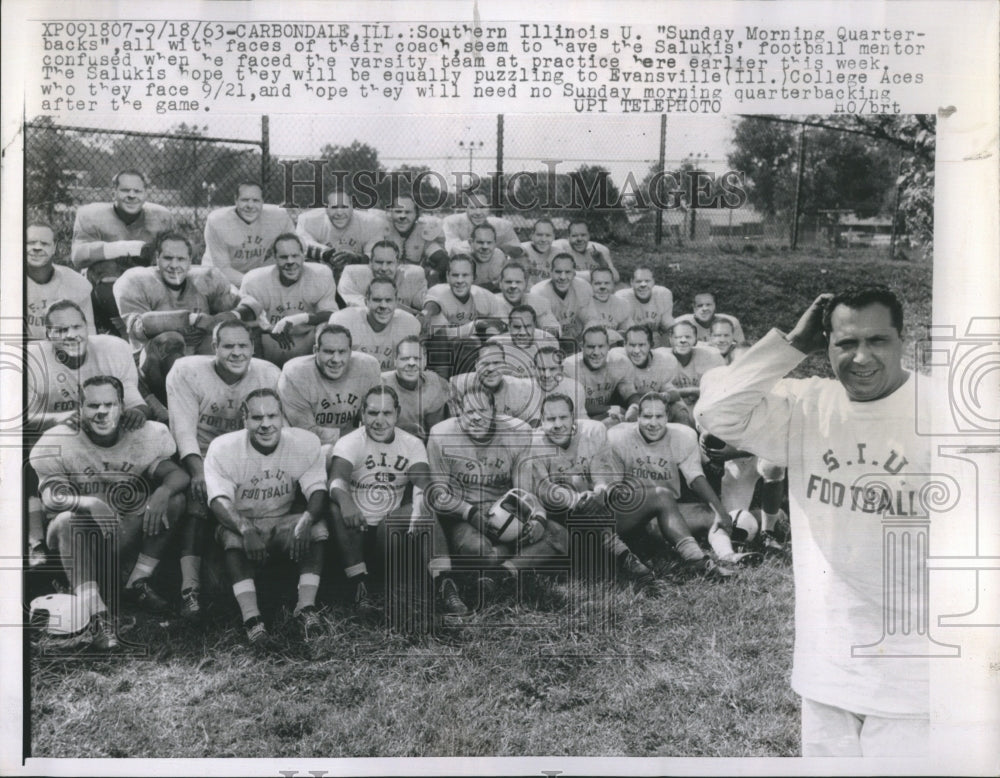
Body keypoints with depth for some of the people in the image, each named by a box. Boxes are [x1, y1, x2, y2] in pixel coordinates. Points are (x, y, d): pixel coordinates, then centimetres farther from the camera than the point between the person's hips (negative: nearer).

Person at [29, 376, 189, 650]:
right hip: (79, 544, -2)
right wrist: (92, 504, -42)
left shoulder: (142, 438, -3)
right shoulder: (57, 443, -9)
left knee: (175, 500, -16)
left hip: (127, 541, 3)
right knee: (69, 520, -34)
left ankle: (138, 583, -6)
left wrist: (163, 492, -37)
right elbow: (51, 497, -22)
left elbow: (178, 474, -13)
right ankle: (96, 615, -38)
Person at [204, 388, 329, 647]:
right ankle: (251, 617, -37)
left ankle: (306, 607, -27)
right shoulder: (222, 448, -16)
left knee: (318, 526, -26)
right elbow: (219, 499, -26)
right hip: (240, 520, -1)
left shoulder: (306, 442, -11)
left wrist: (306, 519, -40)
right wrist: (246, 529, -46)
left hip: (284, 523, 2)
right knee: (233, 535, -34)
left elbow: (317, 490, -17)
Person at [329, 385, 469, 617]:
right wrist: (345, 501, -52)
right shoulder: (350, 442, -8)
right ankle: (359, 588, -27)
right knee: (338, 507, -32)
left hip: (392, 527, 2)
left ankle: (444, 586, -29)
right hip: (356, 527, -1)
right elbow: (337, 479, -28)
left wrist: (418, 510, -40)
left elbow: (422, 482, -17)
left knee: (425, 510, -26)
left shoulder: (412, 444, 1)